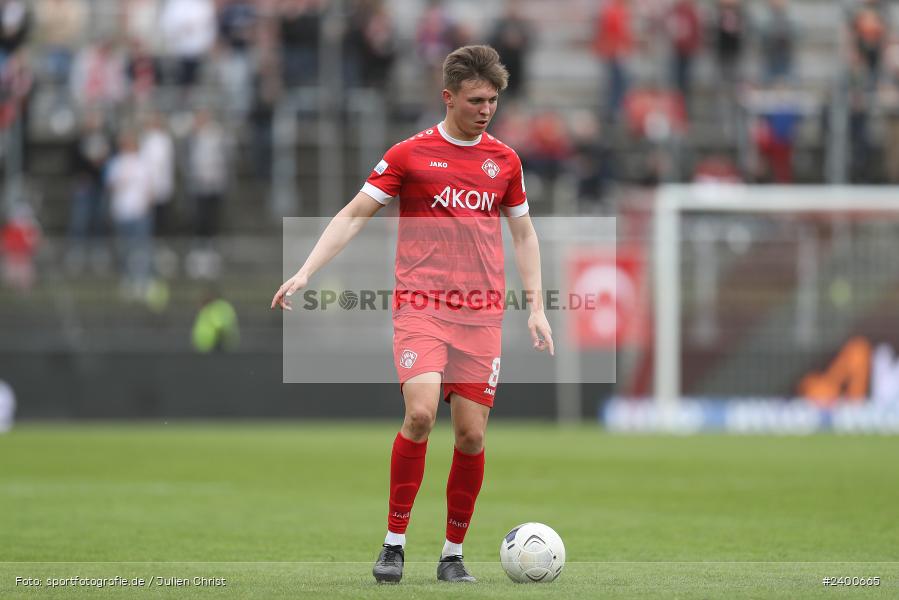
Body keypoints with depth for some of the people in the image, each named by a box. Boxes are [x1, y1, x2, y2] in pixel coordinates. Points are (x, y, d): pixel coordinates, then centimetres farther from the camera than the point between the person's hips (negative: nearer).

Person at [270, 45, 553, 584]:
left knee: (472, 434, -2)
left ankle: (454, 553, 12)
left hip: (482, 314, 3)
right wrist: (304, 273, -7)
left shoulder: (505, 160, 12)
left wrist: (536, 307, 13)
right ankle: (395, 541, -8)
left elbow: (524, 234, 21)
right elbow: (354, 216, 3)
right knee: (421, 413, -21)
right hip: (420, 306, -3)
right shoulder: (410, 154, 1)